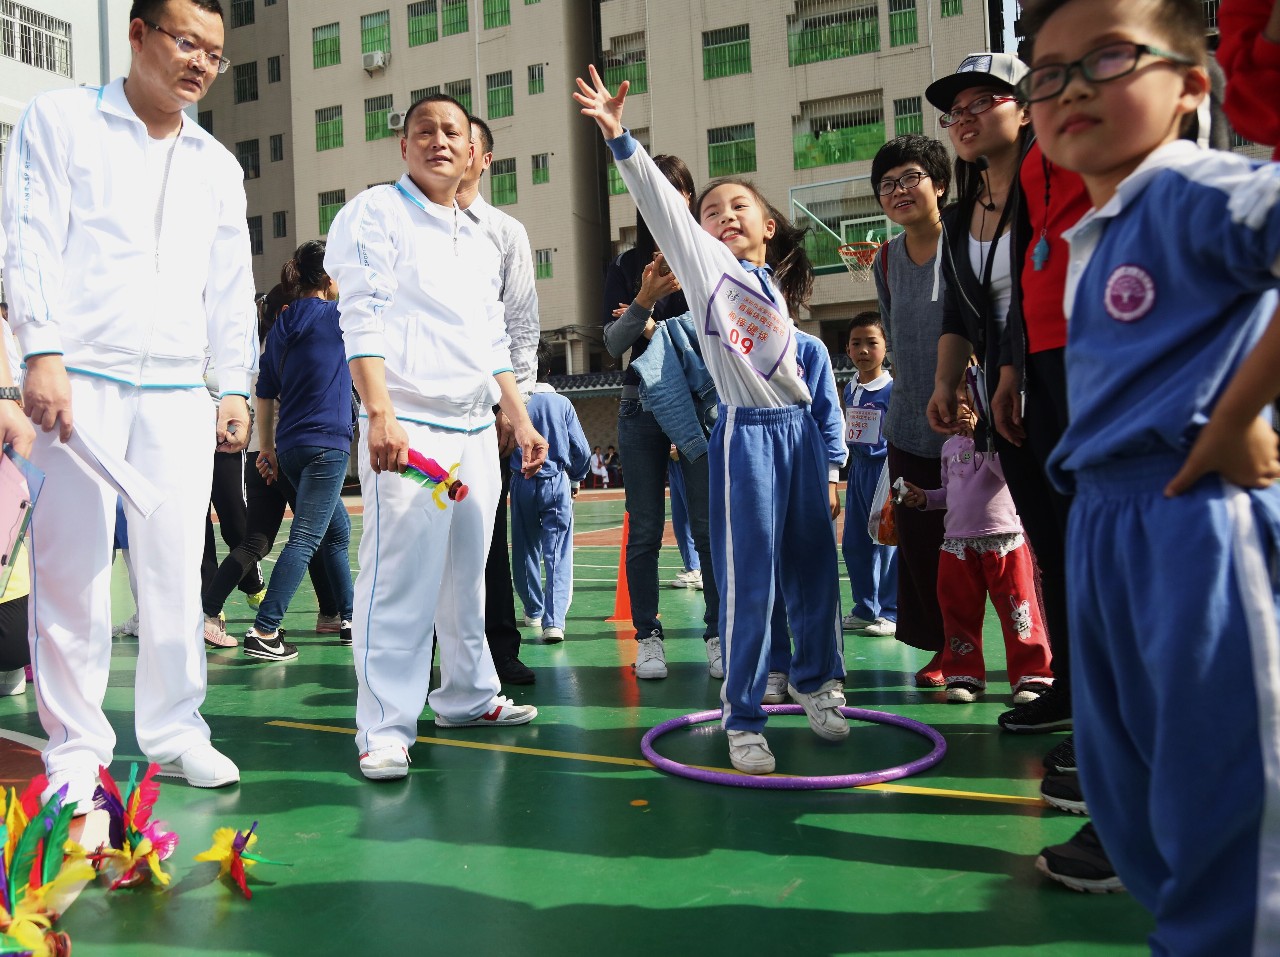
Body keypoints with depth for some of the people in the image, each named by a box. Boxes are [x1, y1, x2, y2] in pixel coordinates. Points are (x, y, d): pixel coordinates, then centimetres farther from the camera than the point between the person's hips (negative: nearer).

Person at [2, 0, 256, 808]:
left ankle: (174, 731, 12)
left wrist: (236, 387, 11)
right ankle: (76, 747, 8)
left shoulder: (218, 165, 20)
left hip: (178, 389, 3)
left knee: (177, 566, 2)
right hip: (81, 376, -3)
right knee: (72, 564, -3)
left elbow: (232, 287, 18)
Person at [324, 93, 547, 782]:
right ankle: (384, 729, -5)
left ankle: (467, 696, 24)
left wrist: (520, 418, 17)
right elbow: (362, 321, -10)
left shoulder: (480, 240, 21)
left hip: (477, 429, 7)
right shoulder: (374, 214, 1)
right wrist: (380, 416, -21)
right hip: (407, 427, -7)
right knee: (399, 577, -11)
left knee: (467, 574, 12)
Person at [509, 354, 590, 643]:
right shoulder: (561, 403, 0)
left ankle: (534, 610, 30)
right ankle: (554, 620, -19)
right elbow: (581, 449, 0)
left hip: (522, 484, 1)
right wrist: (576, 479, 16)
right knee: (558, 554, -5)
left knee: (526, 551, 16)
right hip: (556, 481, -1)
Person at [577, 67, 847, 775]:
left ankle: (815, 683, 33)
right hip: (744, 434, -5)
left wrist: (828, 469, 18)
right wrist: (619, 140, -23)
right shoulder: (703, 262, 6)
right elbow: (661, 201, -9)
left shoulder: (777, 291, 18)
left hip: (799, 430, 5)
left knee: (815, 568, 10)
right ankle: (744, 720, 8)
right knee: (749, 582, -5)